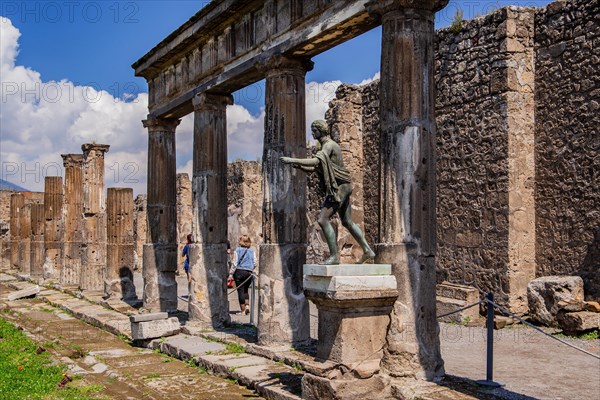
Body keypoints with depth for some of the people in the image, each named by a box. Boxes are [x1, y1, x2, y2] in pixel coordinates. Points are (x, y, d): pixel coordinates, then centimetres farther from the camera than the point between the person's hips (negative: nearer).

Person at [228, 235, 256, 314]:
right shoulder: (252, 251, 5)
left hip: (239, 272, -3)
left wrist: (231, 273, -4)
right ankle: (247, 305, 1)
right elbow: (254, 263, 5)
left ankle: (242, 309, 3)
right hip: (249, 273, 3)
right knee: (245, 290, 18)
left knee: (240, 290, 2)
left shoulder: (237, 250, -3)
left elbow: (235, 262, -7)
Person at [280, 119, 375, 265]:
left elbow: (315, 161, -30)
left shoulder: (329, 145, -14)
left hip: (339, 187, -11)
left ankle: (334, 256, -10)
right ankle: (367, 251, 24)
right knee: (347, 222, 16)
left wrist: (292, 160, -31)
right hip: (341, 187, 11)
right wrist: (299, 166, 0)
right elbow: (315, 168, 18)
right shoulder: (325, 146, 18)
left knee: (323, 219, -14)